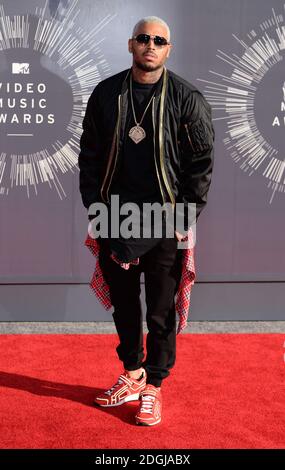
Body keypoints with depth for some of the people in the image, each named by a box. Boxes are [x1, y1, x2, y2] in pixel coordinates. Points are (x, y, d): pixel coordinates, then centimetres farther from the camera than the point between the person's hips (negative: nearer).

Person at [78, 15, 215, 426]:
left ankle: (153, 387, 20)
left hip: (165, 223, -3)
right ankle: (132, 376, 33)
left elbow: (202, 162, -3)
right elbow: (89, 156, 9)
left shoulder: (187, 98, -3)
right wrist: (94, 208, 4)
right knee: (123, 304, 15)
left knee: (161, 311, 4)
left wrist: (187, 218, -7)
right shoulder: (106, 93, 5)